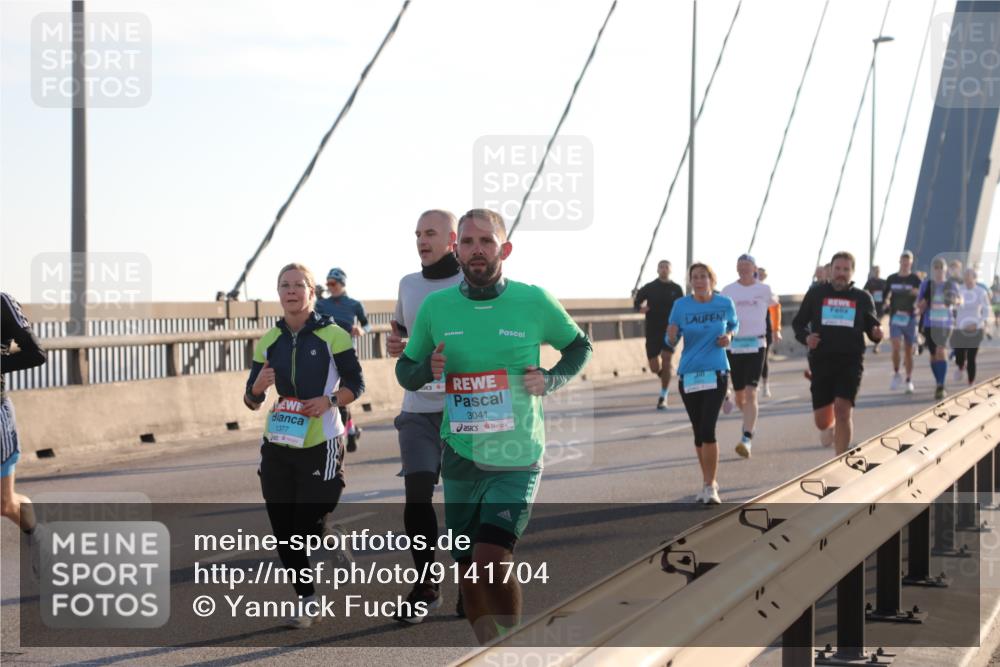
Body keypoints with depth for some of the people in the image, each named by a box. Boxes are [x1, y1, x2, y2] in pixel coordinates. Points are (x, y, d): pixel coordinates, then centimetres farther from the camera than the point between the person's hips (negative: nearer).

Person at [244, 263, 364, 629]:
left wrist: (329, 400, -19)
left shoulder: (333, 335, -5)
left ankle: (329, 530, 28)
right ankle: (306, 601, 19)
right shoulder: (268, 342, 6)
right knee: (284, 533, 3)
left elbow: (356, 383, -1)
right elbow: (252, 402, 9)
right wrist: (258, 387, -14)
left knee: (307, 526, -9)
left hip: (320, 445, -4)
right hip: (278, 446, 4)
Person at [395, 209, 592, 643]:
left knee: (491, 561, -21)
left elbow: (579, 347, 12)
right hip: (461, 460, 3)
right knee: (468, 572, 10)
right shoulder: (435, 306, 1)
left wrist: (550, 381, -6)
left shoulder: (535, 302, -5)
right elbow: (404, 370, 12)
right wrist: (427, 370, -10)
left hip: (516, 462, -3)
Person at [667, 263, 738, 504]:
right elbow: (671, 340, 2)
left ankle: (710, 486, -9)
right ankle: (708, 482, 25)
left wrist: (729, 336, -4)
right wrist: (672, 336, -21)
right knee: (698, 431, 10)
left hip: (716, 373, -2)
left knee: (708, 429, -15)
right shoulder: (681, 305, -2)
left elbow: (734, 324, 18)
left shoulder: (725, 303, -2)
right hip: (688, 375, 2)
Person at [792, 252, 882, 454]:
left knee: (843, 410, -16)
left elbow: (872, 325, 16)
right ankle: (829, 427, 43)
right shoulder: (816, 294, 7)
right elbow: (798, 322, 12)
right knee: (822, 421, 4)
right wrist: (805, 338, -9)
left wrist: (876, 333, -8)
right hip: (821, 360, 1)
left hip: (851, 361, -1)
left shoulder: (862, 298, 8)